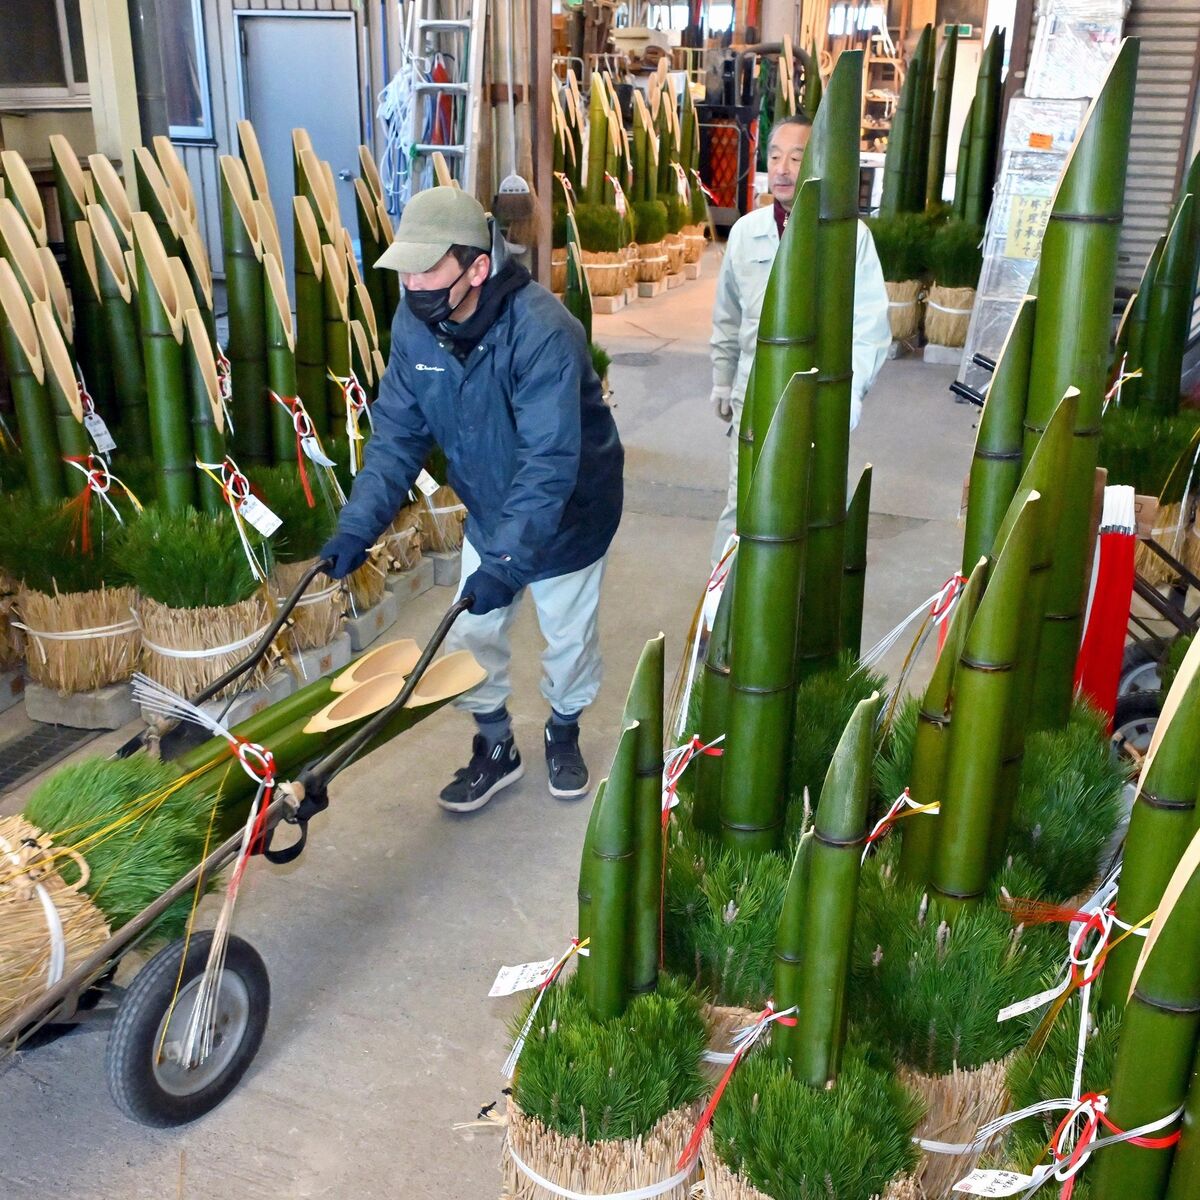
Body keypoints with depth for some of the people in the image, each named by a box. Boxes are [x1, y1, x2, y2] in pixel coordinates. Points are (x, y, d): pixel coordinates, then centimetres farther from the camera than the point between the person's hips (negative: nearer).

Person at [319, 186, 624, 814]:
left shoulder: (542, 331, -35)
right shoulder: (415, 323, -15)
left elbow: (550, 462, -38)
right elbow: (397, 434, -10)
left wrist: (508, 560, -43)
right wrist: (357, 526, -20)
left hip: (566, 516, -5)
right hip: (488, 514, 5)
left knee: (569, 639, 14)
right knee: (472, 635, 11)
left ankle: (564, 731, 43)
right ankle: (495, 748, 35)